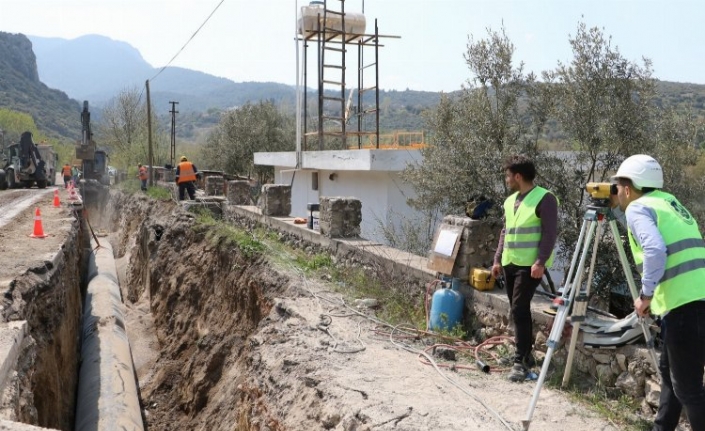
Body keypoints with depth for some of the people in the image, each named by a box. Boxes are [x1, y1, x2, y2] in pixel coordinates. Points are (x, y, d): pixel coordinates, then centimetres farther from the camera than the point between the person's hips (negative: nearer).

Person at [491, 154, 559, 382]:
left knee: (520, 308, -13)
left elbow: (550, 233, -15)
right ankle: (526, 353, 25)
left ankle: (521, 361, -8)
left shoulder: (544, 198, -10)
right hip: (510, 263, 8)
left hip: (530, 264, -8)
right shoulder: (510, 201, 15)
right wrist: (498, 259, 16)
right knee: (517, 309, 12)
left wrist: (540, 262, -21)